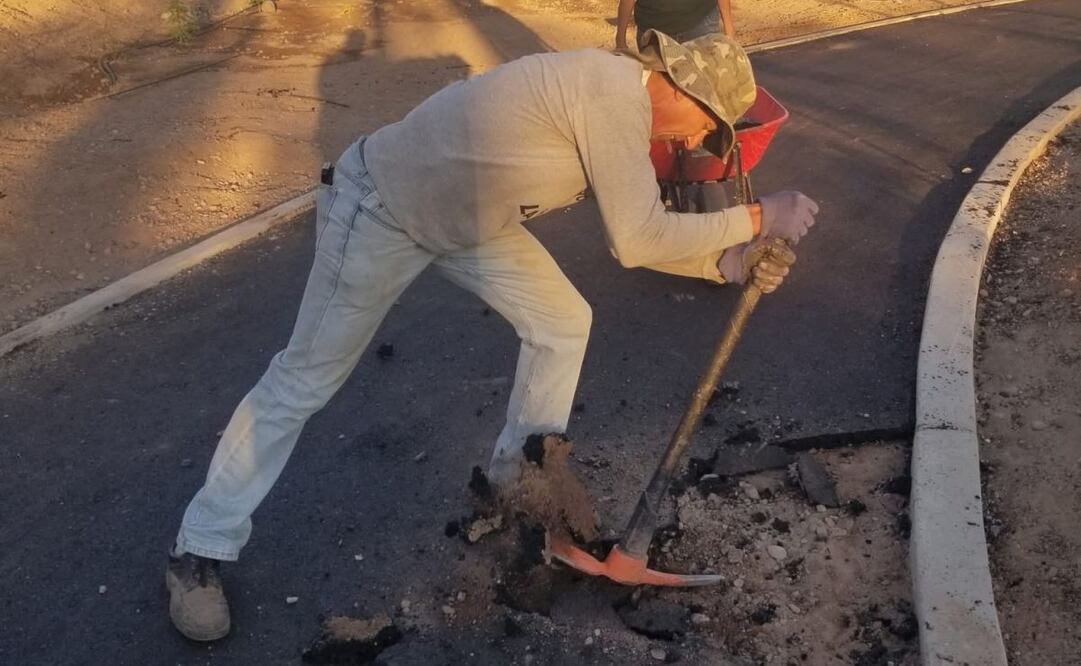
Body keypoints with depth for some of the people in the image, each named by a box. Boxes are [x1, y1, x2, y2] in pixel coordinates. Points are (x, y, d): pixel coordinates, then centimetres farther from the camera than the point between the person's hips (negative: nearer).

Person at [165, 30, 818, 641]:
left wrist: (727, 261, 0)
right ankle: (201, 549, 17)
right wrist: (756, 218, -18)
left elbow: (635, 234, 9)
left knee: (564, 321, 9)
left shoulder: (618, 97, 4)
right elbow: (638, 242, -28)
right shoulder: (616, 93, -26)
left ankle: (519, 470, 29)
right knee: (305, 380, -1)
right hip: (381, 206, -9)